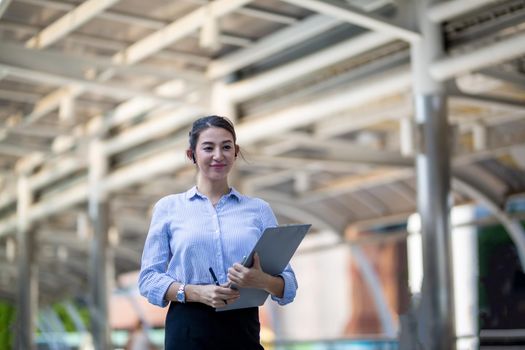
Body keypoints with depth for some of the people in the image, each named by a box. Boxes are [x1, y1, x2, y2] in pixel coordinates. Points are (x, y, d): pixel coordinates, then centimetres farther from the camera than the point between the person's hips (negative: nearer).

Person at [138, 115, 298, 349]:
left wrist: (262, 281, -17)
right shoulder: (168, 207, 5)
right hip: (189, 330, -1)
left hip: (243, 329, 1)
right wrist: (196, 292, -16)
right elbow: (148, 279, 1)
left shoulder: (259, 209, 7)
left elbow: (288, 286, 4)